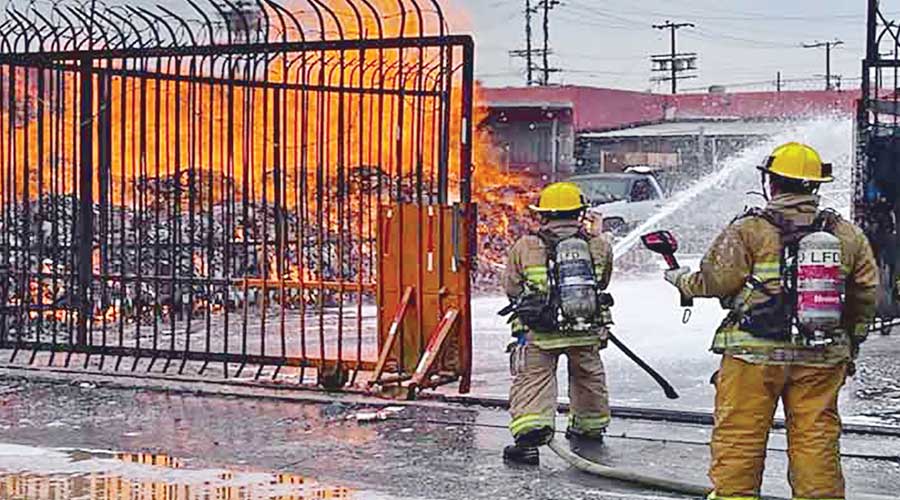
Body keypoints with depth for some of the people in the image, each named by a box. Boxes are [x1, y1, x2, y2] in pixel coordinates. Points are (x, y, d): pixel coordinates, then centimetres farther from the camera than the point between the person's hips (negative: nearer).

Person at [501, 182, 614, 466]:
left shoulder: (525, 247, -3)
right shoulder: (600, 245, 2)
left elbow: (511, 288, 7)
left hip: (539, 332, -3)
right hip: (587, 329, 3)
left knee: (533, 379, 0)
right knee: (589, 377, 24)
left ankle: (530, 434, -19)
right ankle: (591, 427, 43)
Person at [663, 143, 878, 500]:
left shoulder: (749, 231, -8)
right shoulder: (846, 235, 6)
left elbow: (715, 281, -8)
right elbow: (866, 293, 11)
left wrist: (679, 279, 12)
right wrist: (851, 342, 23)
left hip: (756, 353, -4)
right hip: (822, 358, 4)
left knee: (739, 437, 4)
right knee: (816, 437, 9)